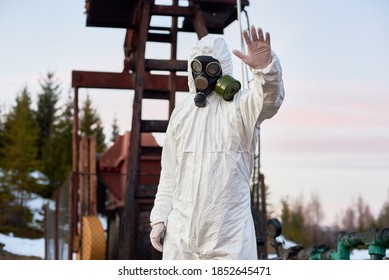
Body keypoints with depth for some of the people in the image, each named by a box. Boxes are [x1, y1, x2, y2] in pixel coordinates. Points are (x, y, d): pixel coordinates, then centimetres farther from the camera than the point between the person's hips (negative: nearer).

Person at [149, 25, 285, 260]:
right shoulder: (181, 113, 12)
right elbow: (170, 172, 15)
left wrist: (265, 67, -47)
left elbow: (270, 99, -26)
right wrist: (159, 217, 9)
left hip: (229, 235, -4)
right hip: (181, 231, 5)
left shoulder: (240, 105, -3)